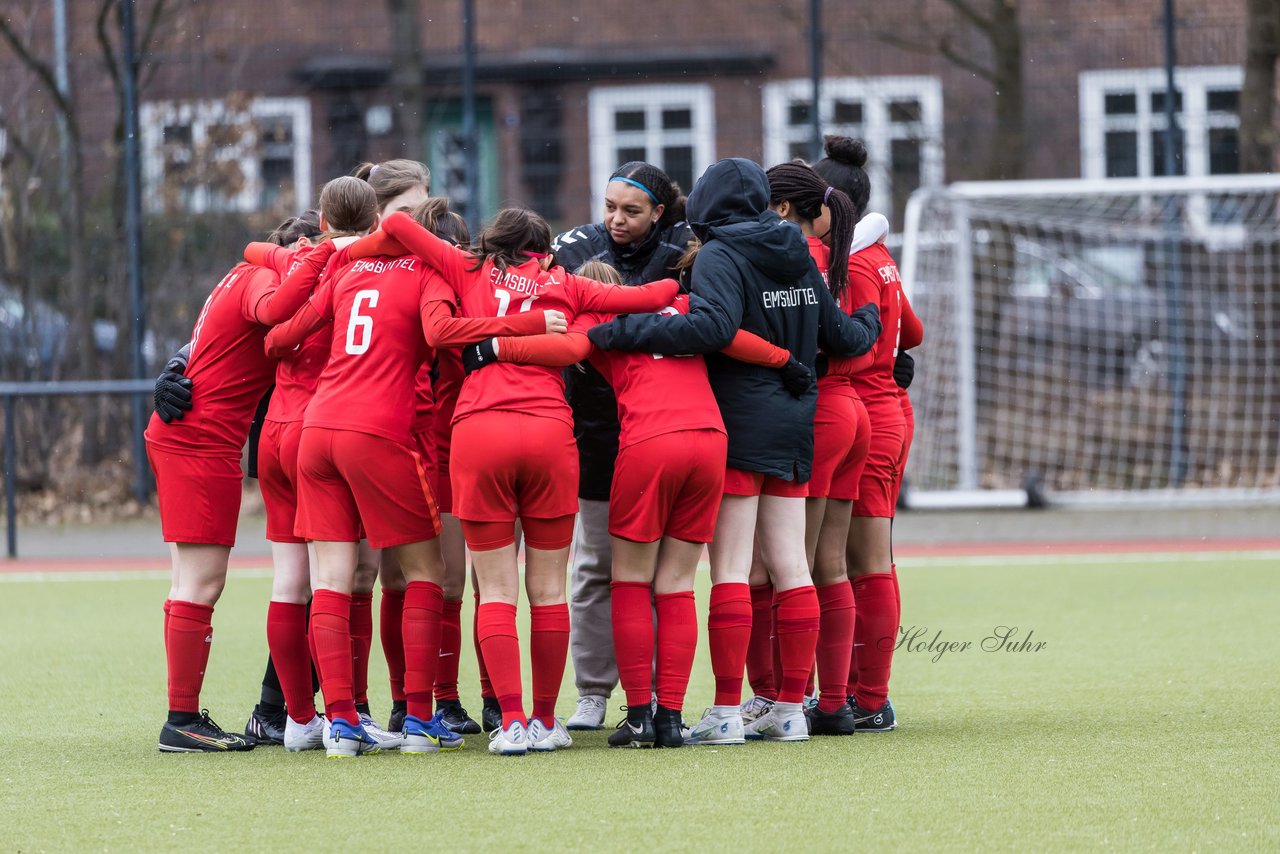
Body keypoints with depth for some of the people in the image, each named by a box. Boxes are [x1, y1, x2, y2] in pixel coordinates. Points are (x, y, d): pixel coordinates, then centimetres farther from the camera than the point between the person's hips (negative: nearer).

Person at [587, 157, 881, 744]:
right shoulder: (797, 258, 11)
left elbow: (713, 326, -27)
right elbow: (841, 336, 18)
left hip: (739, 424, -7)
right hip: (795, 425, 7)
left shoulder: (720, 256, -10)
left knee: (730, 569, -6)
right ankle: (790, 710, 8)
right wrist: (870, 322, 42)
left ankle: (726, 713, -9)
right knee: (790, 567, 7)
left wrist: (622, 332, -26)